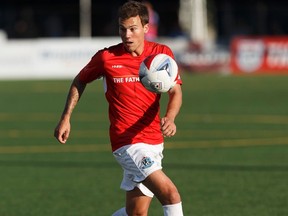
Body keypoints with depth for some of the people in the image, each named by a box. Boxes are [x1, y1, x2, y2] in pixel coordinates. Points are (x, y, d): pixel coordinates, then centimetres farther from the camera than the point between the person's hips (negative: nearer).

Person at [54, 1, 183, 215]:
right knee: (171, 195, -21)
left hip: (154, 141, 5)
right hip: (128, 142, -5)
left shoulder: (162, 53, 0)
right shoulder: (106, 57, -6)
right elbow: (80, 81, 12)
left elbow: (175, 92, -7)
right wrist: (66, 118, 5)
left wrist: (169, 119, -27)